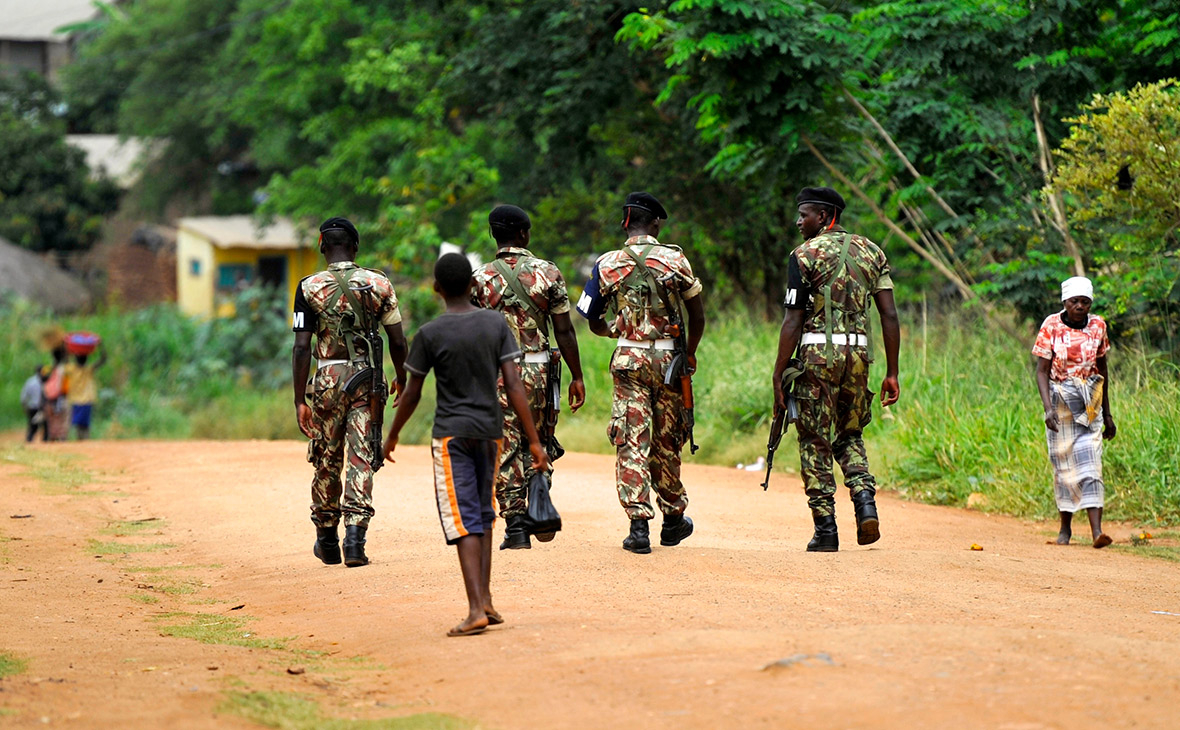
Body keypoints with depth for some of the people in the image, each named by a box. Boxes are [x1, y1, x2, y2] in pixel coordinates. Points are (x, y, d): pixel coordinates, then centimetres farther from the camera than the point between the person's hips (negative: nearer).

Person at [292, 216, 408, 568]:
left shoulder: (310, 288, -4)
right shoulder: (379, 284, 0)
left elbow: (302, 347, -9)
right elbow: (397, 341, 4)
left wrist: (299, 400, -6)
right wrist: (401, 378, 21)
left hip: (328, 380, 0)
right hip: (367, 379, 0)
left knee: (327, 460, 13)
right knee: (361, 459, 1)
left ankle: (327, 540, 24)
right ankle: (355, 536, -12)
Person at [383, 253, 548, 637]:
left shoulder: (430, 334, -9)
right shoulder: (496, 323, -1)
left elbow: (412, 394, -1)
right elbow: (514, 385, -5)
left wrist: (392, 436, 15)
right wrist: (534, 441, -3)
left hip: (451, 435, -4)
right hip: (490, 431, 4)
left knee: (464, 521, -7)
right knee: (483, 515, 17)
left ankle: (477, 609, -18)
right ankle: (486, 600, 15)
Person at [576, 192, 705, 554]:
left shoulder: (607, 264, -1)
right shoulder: (675, 259, -2)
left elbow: (594, 323, 8)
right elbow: (698, 314, 4)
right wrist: (690, 354, 18)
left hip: (629, 359, -1)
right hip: (667, 358, 1)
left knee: (632, 442, -1)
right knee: (666, 440, 13)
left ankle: (639, 524, -10)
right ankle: (673, 518, 26)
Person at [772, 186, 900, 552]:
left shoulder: (805, 254, -3)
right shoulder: (871, 251, 11)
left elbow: (793, 320, -8)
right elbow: (889, 315, 6)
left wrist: (778, 375, -5)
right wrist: (892, 373, 9)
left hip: (817, 351, -4)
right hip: (858, 352, 4)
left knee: (816, 443, 3)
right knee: (849, 436, 20)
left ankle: (825, 528, 1)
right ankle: (865, 498, -4)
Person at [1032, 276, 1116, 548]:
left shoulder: (1097, 326, 2)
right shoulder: (1051, 327, -8)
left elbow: (1102, 369, 13)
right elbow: (1042, 371, -9)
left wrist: (1107, 413, 16)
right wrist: (1048, 408, -23)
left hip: (1090, 402, 1)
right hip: (1060, 400, -1)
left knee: (1090, 461, -10)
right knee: (1063, 463, 3)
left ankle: (1097, 530, -19)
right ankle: (1065, 527, 18)